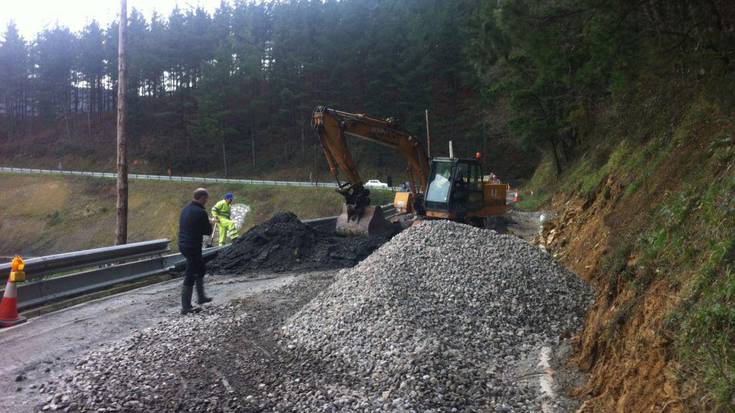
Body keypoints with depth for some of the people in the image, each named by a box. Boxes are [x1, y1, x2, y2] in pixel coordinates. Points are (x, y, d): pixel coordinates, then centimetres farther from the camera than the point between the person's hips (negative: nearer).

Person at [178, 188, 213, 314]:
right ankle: (186, 307, 5)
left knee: (201, 269, 25)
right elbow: (208, 231, -11)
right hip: (193, 247, -9)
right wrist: (209, 224, 10)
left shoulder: (185, 209, 8)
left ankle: (201, 297, 34)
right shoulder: (200, 212, -18)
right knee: (190, 277, -1)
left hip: (183, 245, 9)